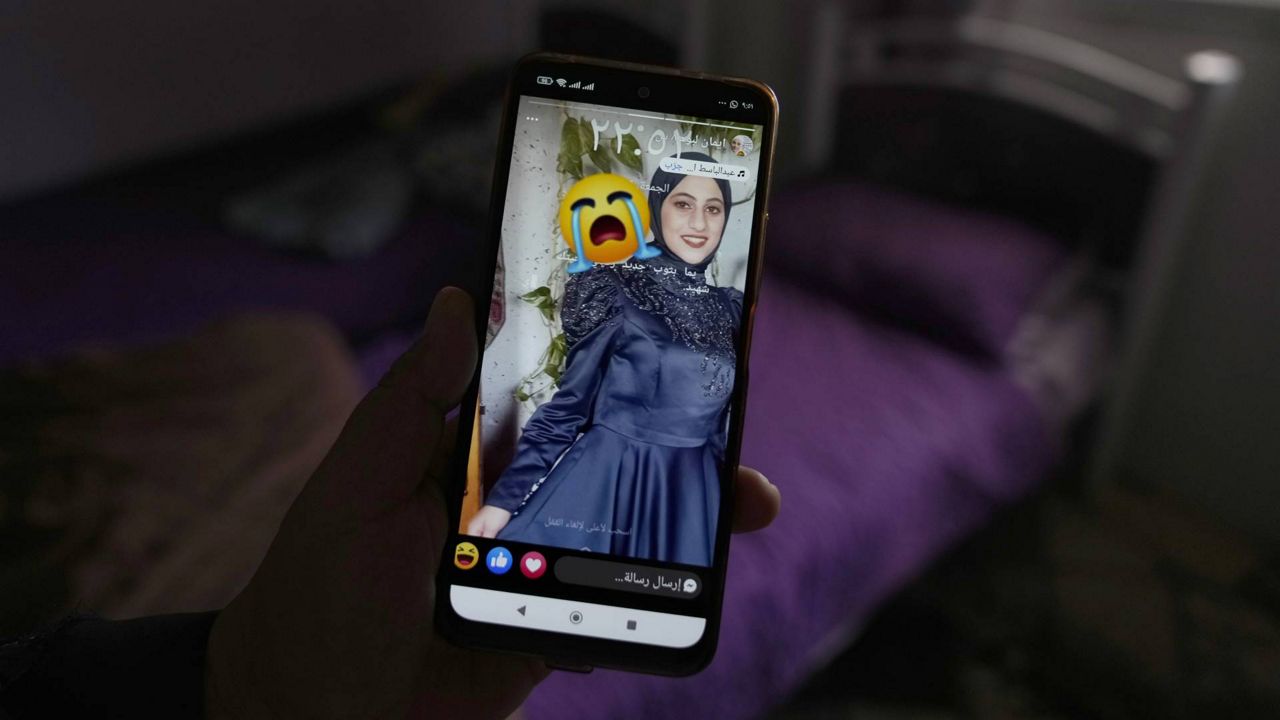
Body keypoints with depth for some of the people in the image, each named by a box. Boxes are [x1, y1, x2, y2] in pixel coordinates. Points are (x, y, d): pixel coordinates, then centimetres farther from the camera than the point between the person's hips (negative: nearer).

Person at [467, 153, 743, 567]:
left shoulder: (732, 310, 6)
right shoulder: (615, 291, -6)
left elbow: (725, 427, 13)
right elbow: (570, 403, -4)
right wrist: (505, 497, -7)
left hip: (687, 495, 4)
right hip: (598, 480, -3)